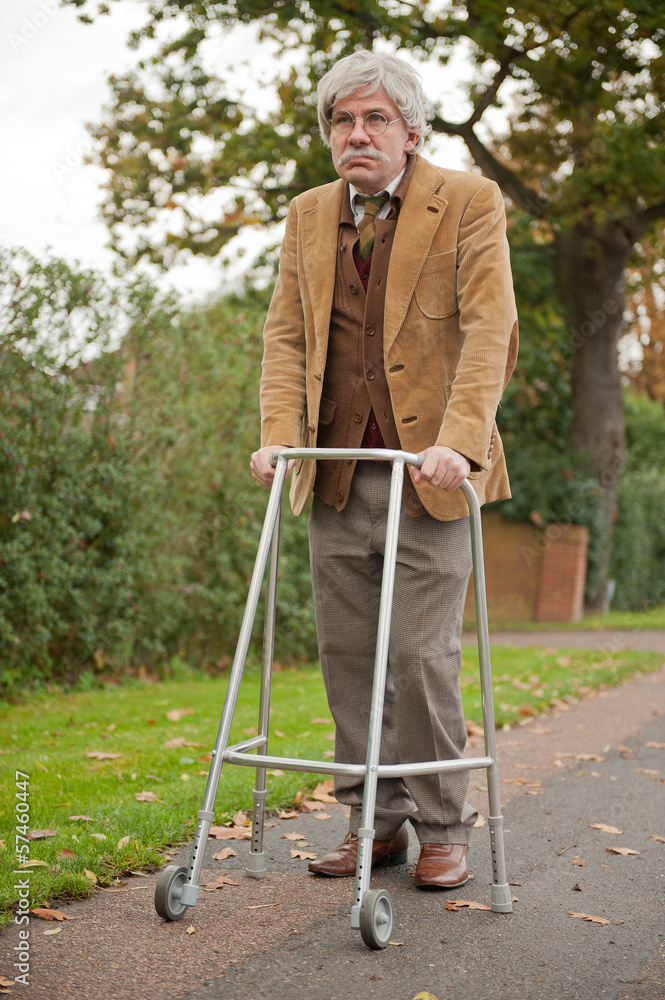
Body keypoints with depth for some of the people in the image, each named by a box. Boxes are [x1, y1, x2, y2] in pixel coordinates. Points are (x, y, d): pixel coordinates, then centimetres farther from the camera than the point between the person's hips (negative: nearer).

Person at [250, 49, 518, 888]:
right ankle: (376, 822, 20)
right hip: (338, 473, 5)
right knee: (347, 655, 6)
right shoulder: (307, 219, 13)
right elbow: (285, 335, 9)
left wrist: (458, 442, -24)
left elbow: (490, 328, -12)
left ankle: (442, 830, 12)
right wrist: (280, 435, -7)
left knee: (424, 657, -4)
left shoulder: (468, 203, -2)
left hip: (429, 472, -4)